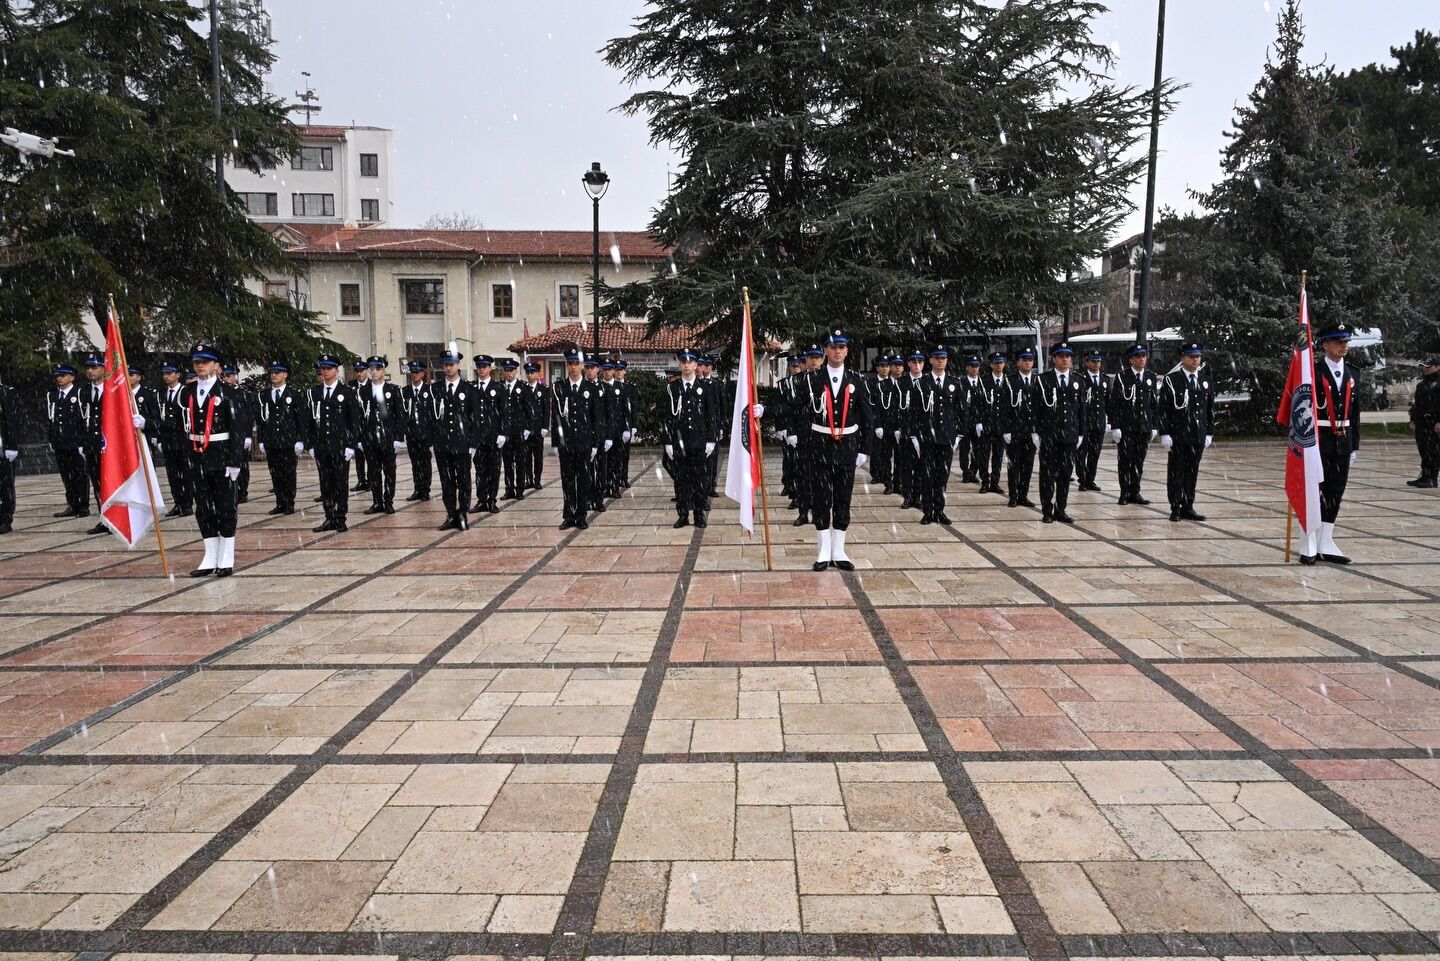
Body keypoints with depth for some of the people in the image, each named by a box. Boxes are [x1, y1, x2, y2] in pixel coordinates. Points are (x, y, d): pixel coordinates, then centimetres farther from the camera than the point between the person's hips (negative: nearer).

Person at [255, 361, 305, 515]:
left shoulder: (295, 395, 1)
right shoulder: (263, 395, 9)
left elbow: (301, 419, -1)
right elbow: (260, 420, 10)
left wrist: (300, 441, -6)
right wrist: (261, 441, 6)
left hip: (289, 441, -3)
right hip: (270, 442, 3)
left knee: (289, 473, 2)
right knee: (275, 474, 5)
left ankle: (289, 504, 10)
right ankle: (280, 504, 12)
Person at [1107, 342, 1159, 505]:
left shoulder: (1151, 378, 11)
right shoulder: (1121, 377, -3)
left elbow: (1156, 404, 14)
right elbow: (1113, 404, -5)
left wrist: (1155, 426, 9)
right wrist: (1115, 427, -11)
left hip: (1145, 428, 4)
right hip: (1125, 428, -4)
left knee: (1139, 461, 8)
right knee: (1125, 461, 1)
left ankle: (1135, 493, 16)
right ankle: (1124, 493, 8)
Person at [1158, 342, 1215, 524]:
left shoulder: (1206, 380, 11)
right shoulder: (1171, 380, -3)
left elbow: (1211, 408, 14)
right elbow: (1163, 409, -6)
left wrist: (1209, 433, 9)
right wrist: (1165, 434, -11)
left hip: (1198, 436, 4)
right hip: (1177, 435, -4)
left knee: (1192, 473, 8)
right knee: (1176, 472, 1)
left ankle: (1188, 508, 15)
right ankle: (1176, 509, 7)